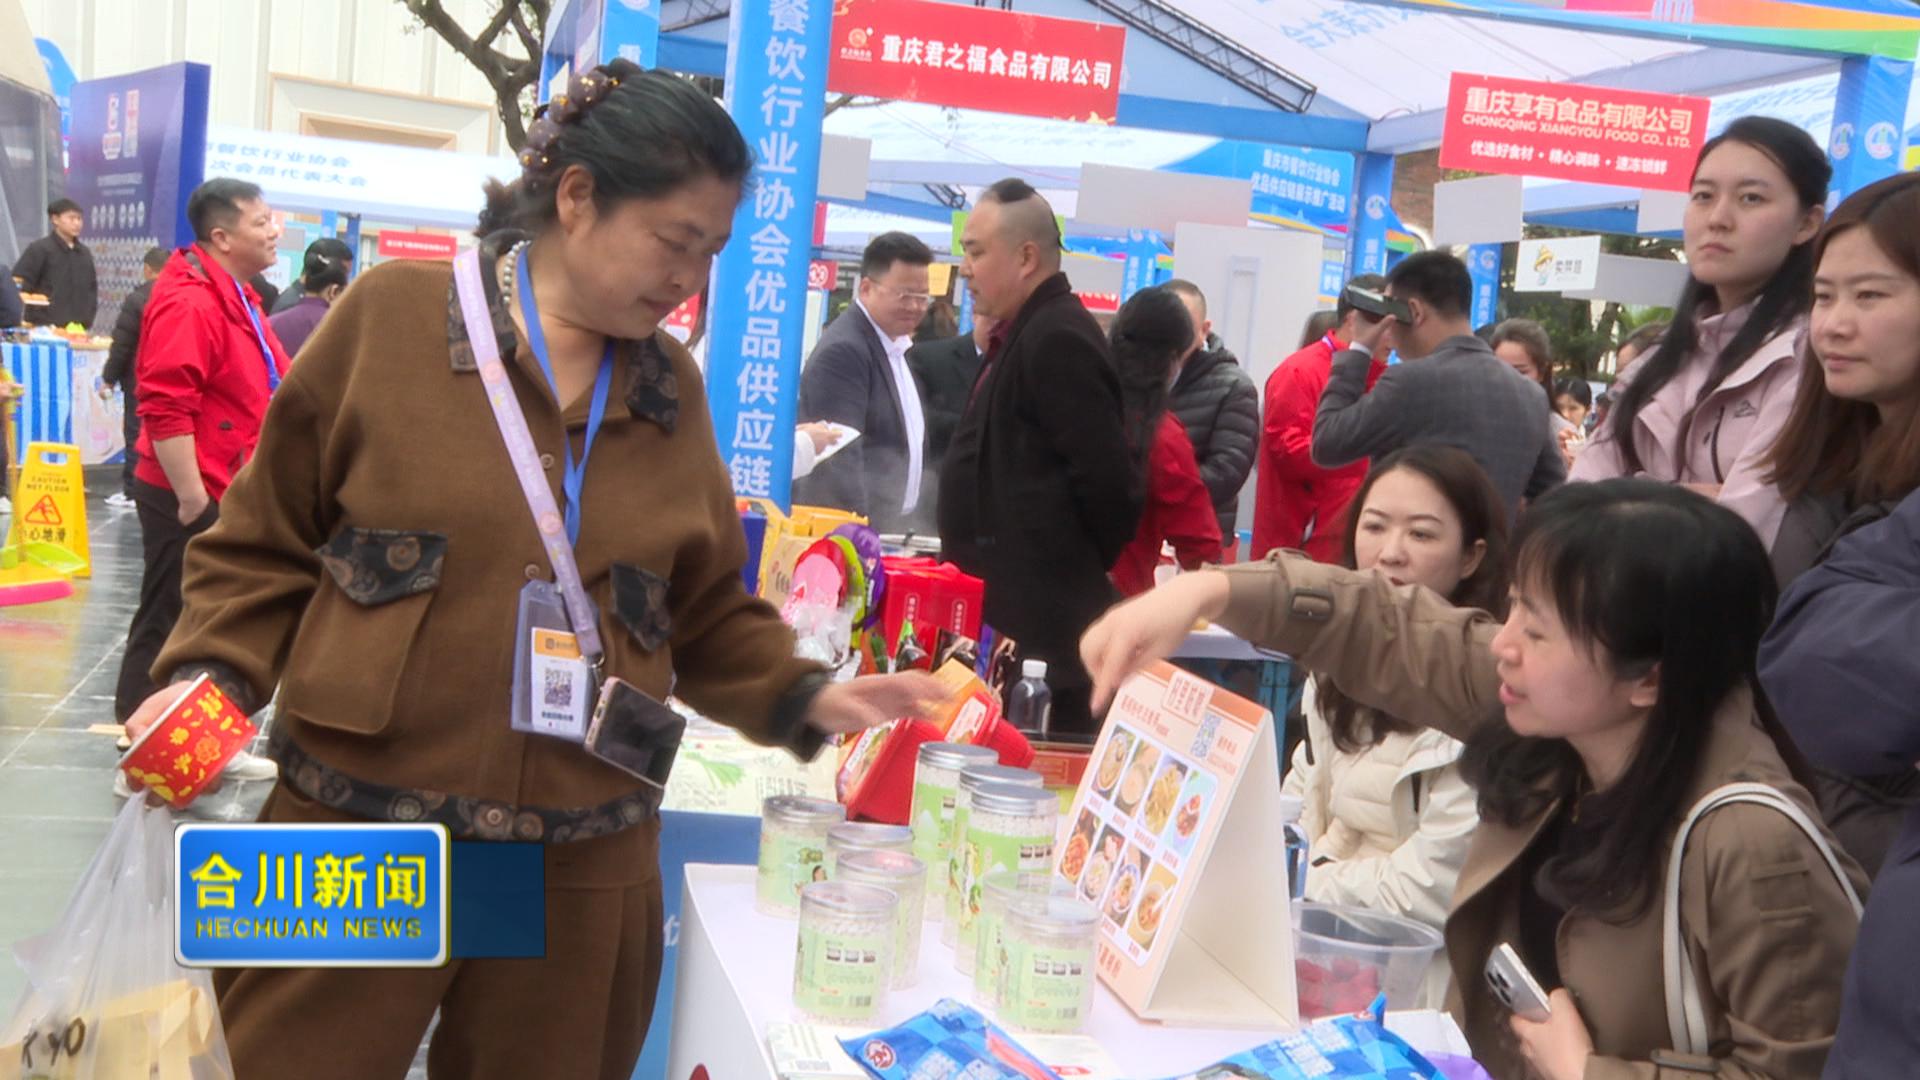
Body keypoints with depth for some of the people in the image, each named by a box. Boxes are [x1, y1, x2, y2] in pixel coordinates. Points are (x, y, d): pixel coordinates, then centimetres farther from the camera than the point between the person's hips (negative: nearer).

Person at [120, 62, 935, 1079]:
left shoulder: (673, 386, 6)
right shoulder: (395, 316, -5)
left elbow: (706, 612, 14)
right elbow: (267, 544, 2)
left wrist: (800, 698, 0)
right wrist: (211, 678, -12)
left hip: (584, 864, 3)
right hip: (360, 836, -3)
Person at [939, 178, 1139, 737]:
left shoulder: (1056, 339, -16)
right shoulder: (1030, 333, 16)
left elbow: (1108, 482, -21)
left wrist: (1078, 572, -7)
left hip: (1041, 621, -10)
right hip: (1015, 610, 10)